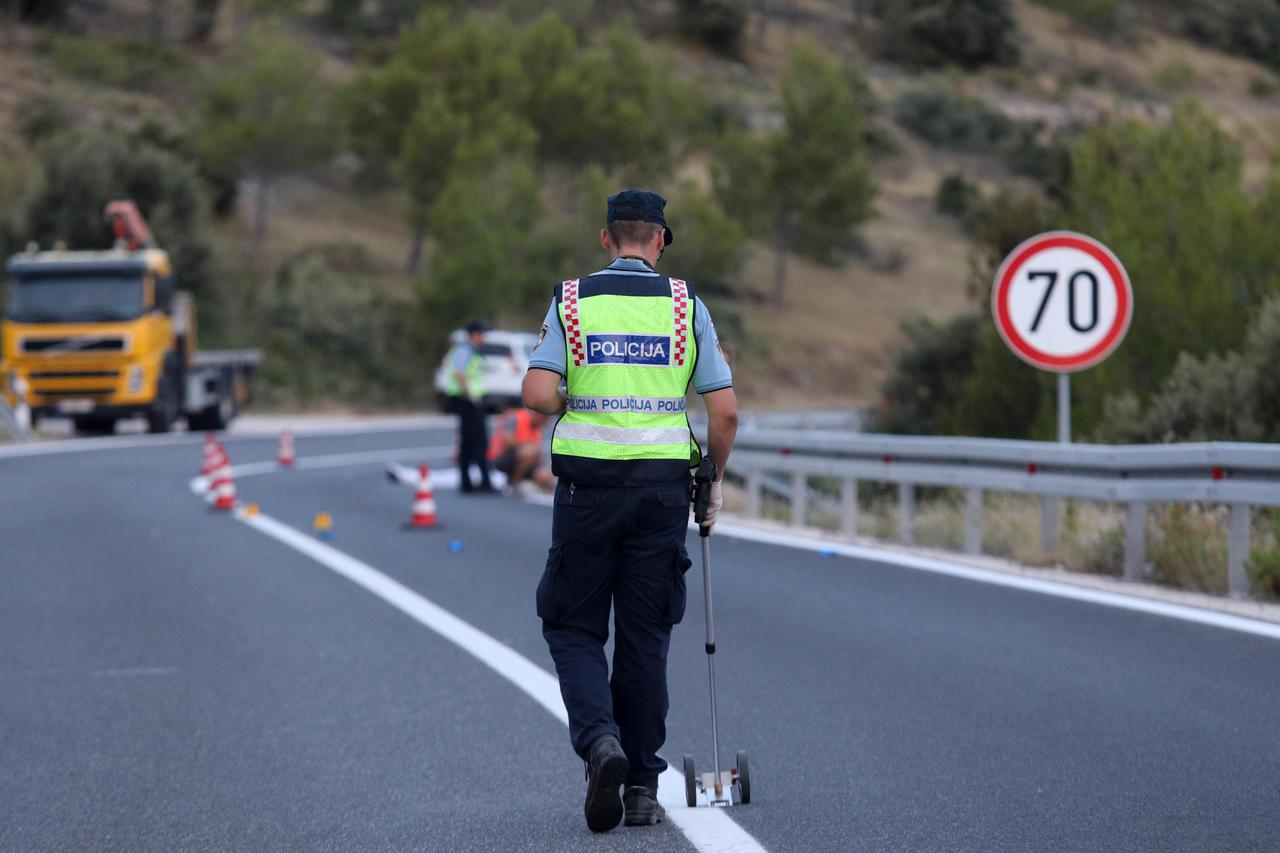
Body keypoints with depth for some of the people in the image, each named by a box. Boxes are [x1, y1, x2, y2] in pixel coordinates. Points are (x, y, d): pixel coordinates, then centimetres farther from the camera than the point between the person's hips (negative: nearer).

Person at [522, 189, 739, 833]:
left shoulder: (573, 300, 1)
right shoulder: (685, 304, 3)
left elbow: (538, 394, -11)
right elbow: (725, 411, -1)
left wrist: (577, 411, 11)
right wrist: (714, 482, 14)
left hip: (588, 485, -1)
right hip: (663, 484, 1)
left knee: (573, 628, 10)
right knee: (645, 636, 9)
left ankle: (600, 739, -15)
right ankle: (642, 786, 12)